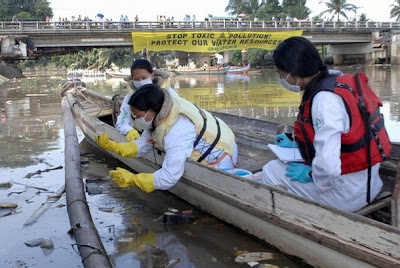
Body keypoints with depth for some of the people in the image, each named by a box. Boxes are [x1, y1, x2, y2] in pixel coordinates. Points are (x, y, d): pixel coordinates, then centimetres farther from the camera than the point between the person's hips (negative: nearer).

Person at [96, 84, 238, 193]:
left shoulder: (176, 133, -39)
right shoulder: (158, 115, -10)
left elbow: (169, 179, -38)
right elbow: (143, 145, -1)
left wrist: (132, 179, -30)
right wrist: (112, 146, -11)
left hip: (220, 158, -8)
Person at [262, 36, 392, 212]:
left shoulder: (324, 101, -27)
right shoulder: (334, 81, 4)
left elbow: (328, 166, -34)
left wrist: (310, 174, -14)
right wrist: (294, 146, 17)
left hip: (347, 194, -10)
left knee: (271, 170, 0)